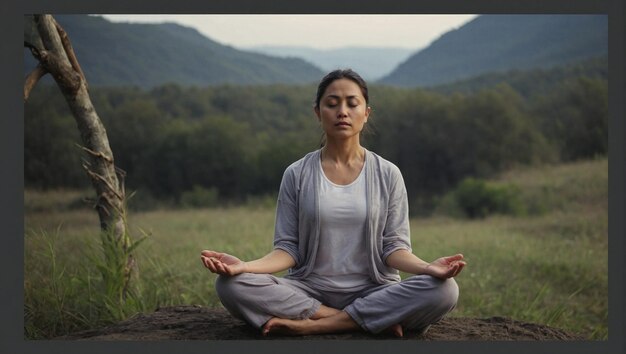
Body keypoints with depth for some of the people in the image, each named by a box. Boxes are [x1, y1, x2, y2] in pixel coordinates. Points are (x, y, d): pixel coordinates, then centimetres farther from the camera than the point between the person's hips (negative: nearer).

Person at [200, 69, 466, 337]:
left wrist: (426, 267, -22)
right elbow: (288, 248, 0)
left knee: (443, 290, -29)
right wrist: (245, 266, -20)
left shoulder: (387, 174, 4)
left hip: (373, 292, 0)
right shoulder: (296, 175, 4)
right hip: (310, 290, 0)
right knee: (232, 286, -27)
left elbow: (393, 246, 1)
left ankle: (310, 325, -24)